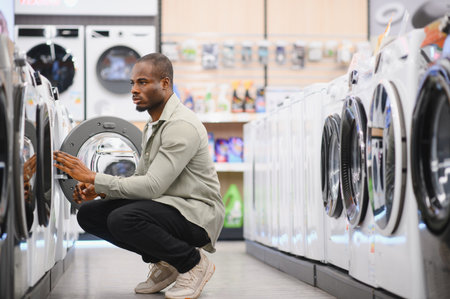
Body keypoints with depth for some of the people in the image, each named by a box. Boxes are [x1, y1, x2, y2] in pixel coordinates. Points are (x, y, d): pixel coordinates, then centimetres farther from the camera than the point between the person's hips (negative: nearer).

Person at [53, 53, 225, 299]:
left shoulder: (182, 126, -19)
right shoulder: (152, 126, 14)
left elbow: (152, 186, -25)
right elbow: (141, 178, 18)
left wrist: (94, 178, -21)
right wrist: (98, 190, 0)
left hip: (196, 212, -9)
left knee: (124, 219, -33)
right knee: (89, 213, -2)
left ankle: (193, 263, -10)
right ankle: (163, 262, 8)